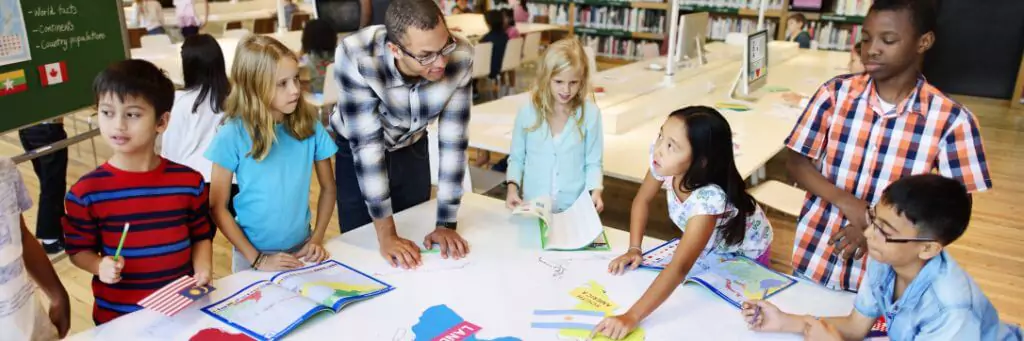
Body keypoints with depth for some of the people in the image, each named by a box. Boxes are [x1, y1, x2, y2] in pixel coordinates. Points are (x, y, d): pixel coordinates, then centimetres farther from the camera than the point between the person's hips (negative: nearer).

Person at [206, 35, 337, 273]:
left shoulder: (309, 124, -10)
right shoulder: (233, 135, -17)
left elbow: (328, 188, 1)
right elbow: (218, 206, -10)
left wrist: (317, 239, -6)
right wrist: (256, 259, -13)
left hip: (301, 249, 2)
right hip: (252, 255, -2)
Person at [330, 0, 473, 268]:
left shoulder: (460, 56, -30)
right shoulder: (356, 57, -37)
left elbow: (453, 140, -23)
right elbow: (367, 143, -34)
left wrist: (446, 224, -21)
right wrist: (386, 235, -32)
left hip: (412, 148, 3)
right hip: (357, 152, -2)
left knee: (415, 253, 15)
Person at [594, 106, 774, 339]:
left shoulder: (709, 198, -48)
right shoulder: (664, 161, -31)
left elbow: (680, 267, -54)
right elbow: (642, 201, -10)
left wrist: (631, 317, -62)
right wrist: (634, 249, -20)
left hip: (744, 252, -4)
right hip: (706, 246, 4)